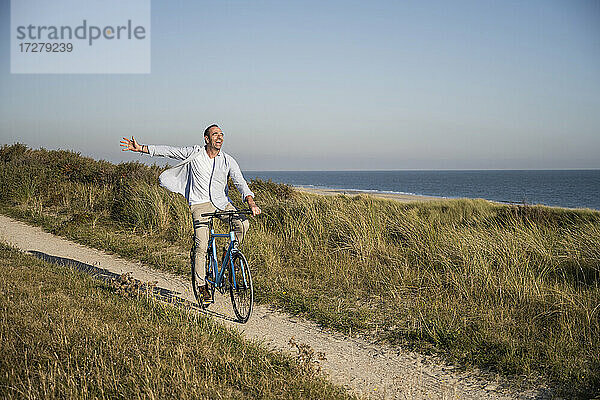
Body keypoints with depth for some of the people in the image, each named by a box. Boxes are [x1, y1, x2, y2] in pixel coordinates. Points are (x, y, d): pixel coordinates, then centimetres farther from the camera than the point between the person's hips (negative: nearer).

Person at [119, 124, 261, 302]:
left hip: (222, 202, 2)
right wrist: (140, 148, -1)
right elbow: (168, 151, 3)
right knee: (201, 246, -14)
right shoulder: (194, 153, -1)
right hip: (200, 203, -2)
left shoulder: (228, 161, 1)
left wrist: (251, 202, -23)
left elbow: (240, 183, -7)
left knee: (243, 223, -24)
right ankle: (201, 284, 3)